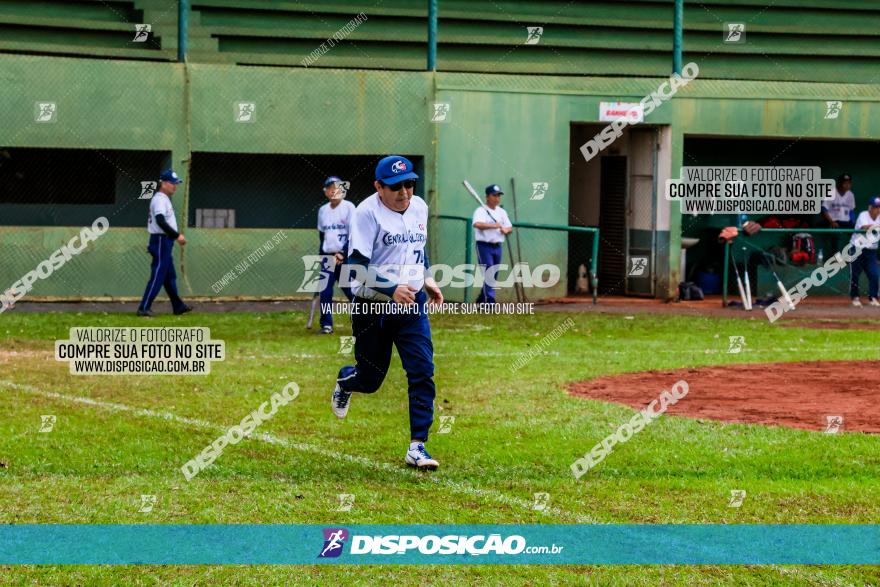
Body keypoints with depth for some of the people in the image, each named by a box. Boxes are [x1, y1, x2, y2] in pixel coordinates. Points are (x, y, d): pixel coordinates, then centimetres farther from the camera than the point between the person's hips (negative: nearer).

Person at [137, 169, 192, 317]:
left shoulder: (164, 199, 17)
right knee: (157, 276, -11)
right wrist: (177, 235, -29)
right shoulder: (160, 199, -16)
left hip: (165, 241, 11)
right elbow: (161, 221, -29)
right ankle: (143, 308, -12)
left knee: (170, 276, 15)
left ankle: (178, 306, 23)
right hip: (161, 240, -11)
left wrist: (176, 236, 16)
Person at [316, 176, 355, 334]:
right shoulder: (323, 210, 11)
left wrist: (343, 254, -15)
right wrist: (321, 254, 18)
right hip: (327, 256, 5)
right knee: (325, 292, -1)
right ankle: (326, 325, 5)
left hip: (345, 257, -5)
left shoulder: (348, 207, -5)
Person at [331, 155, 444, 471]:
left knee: (422, 371, -10)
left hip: (412, 305, 4)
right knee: (370, 379, 9)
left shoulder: (419, 207, 5)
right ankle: (346, 379, 47)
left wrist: (426, 279, 14)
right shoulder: (367, 212, -16)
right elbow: (357, 267, -22)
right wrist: (392, 290, -32)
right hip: (372, 307, -4)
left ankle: (417, 447, -8)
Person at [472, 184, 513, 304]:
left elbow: (510, 228, 14)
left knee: (494, 275, 10)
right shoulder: (481, 211, -7)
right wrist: (494, 225, -30)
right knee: (489, 273, -14)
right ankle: (490, 301, -17)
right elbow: (477, 224, -26)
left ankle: (481, 300, 23)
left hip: (497, 247, 7)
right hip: (484, 246, -7)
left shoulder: (502, 212, 15)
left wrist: (506, 229, -9)